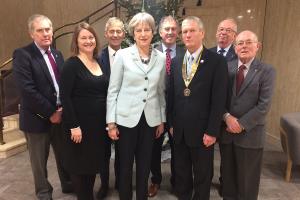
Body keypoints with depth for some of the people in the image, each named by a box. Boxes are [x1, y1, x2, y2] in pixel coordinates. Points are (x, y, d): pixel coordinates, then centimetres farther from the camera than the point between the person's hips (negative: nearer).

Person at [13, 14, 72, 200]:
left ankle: (68, 184, 41)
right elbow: (27, 90, -20)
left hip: (60, 114, 5)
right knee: (40, 161, 14)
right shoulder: (22, 55, -12)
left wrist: (63, 108, -6)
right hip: (38, 118, -5)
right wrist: (50, 113, -16)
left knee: (64, 155, 19)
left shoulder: (57, 54, 8)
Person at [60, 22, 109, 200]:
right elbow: (65, 97, -15)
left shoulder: (100, 63, 8)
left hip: (99, 123, 6)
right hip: (80, 124, -6)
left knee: (94, 162, 19)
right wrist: (74, 126, -18)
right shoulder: (71, 64, -11)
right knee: (80, 165, 10)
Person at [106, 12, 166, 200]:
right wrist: (111, 122, -6)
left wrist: (162, 120, 9)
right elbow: (113, 90, -3)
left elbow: (161, 91, 9)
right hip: (126, 118, -2)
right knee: (125, 165, 11)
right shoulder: (122, 55, -4)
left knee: (145, 165, 14)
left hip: (151, 119, 2)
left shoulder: (161, 58, 4)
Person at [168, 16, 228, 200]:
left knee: (202, 175, 15)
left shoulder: (217, 61, -8)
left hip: (202, 130, -4)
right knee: (181, 173, 19)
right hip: (179, 130, 5)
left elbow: (219, 99, -11)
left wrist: (212, 131, -13)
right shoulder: (176, 62, 8)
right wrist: (171, 123, 7)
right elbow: (172, 95, 9)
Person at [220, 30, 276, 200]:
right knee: (228, 174, 18)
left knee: (247, 178, 14)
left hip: (250, 133, -3)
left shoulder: (267, 71, -5)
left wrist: (241, 124, -15)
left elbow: (264, 106, -12)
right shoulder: (226, 68, 3)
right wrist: (227, 117, -14)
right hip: (226, 131, 3)